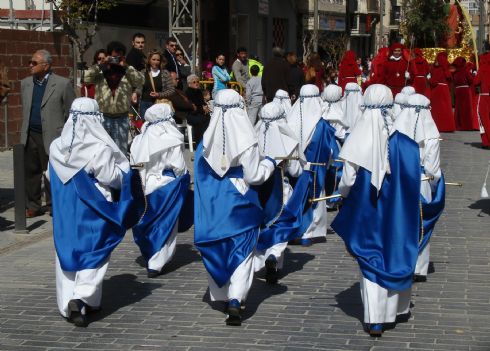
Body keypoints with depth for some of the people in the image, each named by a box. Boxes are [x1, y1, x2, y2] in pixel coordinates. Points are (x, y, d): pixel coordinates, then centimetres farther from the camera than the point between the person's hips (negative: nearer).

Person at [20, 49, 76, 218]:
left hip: (52, 136, -5)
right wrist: (26, 128, 15)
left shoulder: (63, 84, -5)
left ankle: (53, 205, 15)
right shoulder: (25, 83, 11)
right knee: (30, 172, 8)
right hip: (30, 136, 5)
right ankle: (33, 206, 18)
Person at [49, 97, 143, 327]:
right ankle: (81, 298, -14)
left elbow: (51, 177, 10)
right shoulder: (100, 149, -17)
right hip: (93, 211, -4)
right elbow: (113, 178, -11)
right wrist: (124, 169, 8)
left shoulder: (56, 147, -1)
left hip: (64, 209, 5)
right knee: (94, 253, 3)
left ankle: (67, 303, 16)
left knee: (67, 252, 13)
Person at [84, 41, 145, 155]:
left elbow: (141, 81, -15)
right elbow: (86, 77, -13)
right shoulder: (100, 73, 0)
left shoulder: (129, 73, 1)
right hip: (103, 118, 0)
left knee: (121, 151, 10)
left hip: (121, 119, 1)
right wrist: (102, 65, -13)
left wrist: (125, 67, -15)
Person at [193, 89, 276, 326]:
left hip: (212, 205, 4)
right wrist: (269, 163, 5)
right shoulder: (245, 140, -16)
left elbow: (200, 174, 5)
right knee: (241, 252, 0)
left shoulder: (207, 140, -3)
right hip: (240, 204, -4)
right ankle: (235, 300, -15)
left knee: (217, 250, 18)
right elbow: (253, 176, -12)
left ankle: (221, 294, 30)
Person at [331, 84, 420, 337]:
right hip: (398, 212, 1)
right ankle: (398, 306, 34)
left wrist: (342, 194, 10)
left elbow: (347, 182, -9)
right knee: (398, 254, 19)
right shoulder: (403, 142, -11)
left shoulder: (357, 139, -13)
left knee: (371, 261, 6)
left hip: (366, 210, -1)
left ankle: (375, 320, 0)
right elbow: (414, 178, -8)